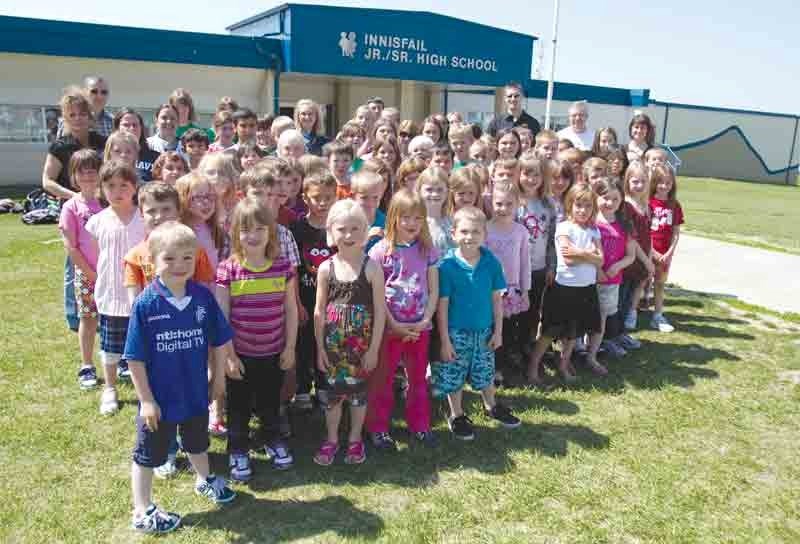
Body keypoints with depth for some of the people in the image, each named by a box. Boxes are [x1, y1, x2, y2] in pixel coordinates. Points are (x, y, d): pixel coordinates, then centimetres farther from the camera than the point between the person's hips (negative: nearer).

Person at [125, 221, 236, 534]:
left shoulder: (203, 297, -13)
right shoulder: (146, 304, -21)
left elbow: (220, 341, 0)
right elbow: (135, 358, -16)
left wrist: (216, 373, 3)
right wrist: (146, 399, -15)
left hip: (196, 393, 4)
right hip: (159, 397, -4)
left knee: (197, 442, 28)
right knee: (148, 455, 15)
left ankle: (204, 480, 55)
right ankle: (142, 512, 34)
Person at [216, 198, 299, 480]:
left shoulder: (283, 267, -7)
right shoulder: (227, 269, -13)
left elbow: (290, 309, 0)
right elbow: (221, 317, -10)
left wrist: (290, 347, 0)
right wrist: (228, 355, -11)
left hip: (274, 352, 2)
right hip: (240, 354, -2)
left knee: (270, 401, 21)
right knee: (238, 405, 15)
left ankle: (270, 438, 45)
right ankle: (238, 449, 35)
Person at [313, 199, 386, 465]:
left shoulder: (371, 268, -10)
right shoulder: (326, 268, -4)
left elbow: (380, 312, -8)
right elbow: (319, 311, 1)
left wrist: (373, 349, -7)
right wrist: (320, 347, 1)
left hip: (361, 341, -1)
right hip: (333, 341, 1)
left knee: (358, 389, 12)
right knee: (333, 389, 12)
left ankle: (355, 439, 33)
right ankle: (331, 439, 32)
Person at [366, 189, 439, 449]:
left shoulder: (428, 250, 1)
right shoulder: (380, 251, -9)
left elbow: (434, 290, 1)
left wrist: (425, 321, -10)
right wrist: (394, 325, -14)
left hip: (420, 327, 3)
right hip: (389, 327, -3)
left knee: (418, 378, 16)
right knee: (382, 379, 9)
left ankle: (419, 425, 31)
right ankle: (378, 428, 23)